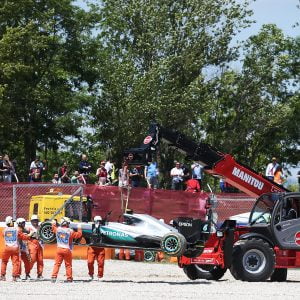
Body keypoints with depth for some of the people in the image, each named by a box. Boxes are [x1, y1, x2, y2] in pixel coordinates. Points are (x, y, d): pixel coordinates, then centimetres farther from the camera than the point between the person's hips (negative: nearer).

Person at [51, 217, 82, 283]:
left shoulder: (58, 229, 1)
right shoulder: (70, 231, -10)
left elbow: (53, 228, 24)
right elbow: (78, 235, -3)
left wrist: (53, 224, 45)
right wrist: (79, 229, 14)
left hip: (59, 249, 2)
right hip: (67, 250, -2)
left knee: (57, 263, 5)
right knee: (68, 265, 7)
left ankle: (54, 276, -5)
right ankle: (69, 278, 11)